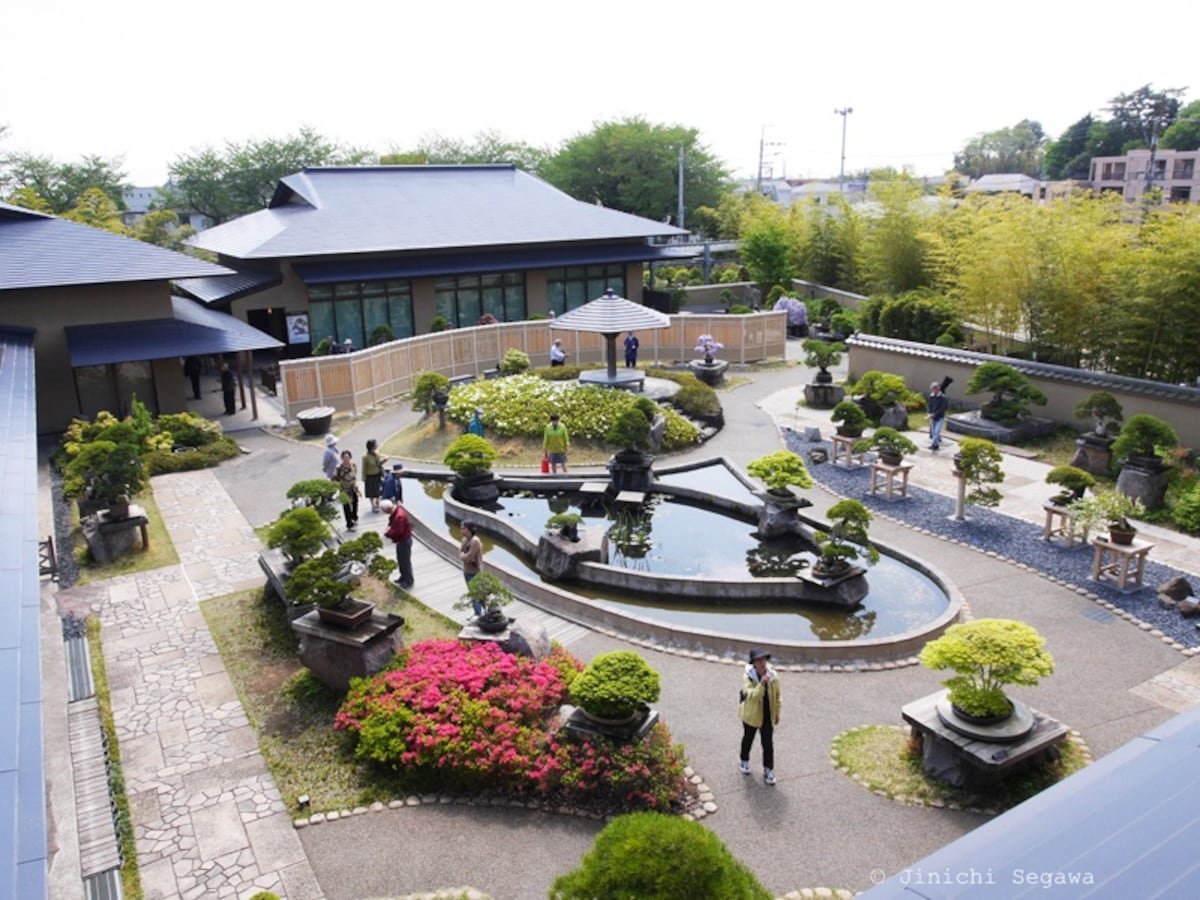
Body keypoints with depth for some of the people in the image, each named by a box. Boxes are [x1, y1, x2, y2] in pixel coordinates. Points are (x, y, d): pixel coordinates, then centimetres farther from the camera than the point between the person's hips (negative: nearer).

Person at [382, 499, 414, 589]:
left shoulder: (400, 516, -35)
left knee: (405, 561, 5)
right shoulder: (395, 509, -4)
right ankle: (403, 577, 39)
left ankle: (408, 581, 19)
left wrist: (387, 534, -16)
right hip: (400, 539, 10)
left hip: (405, 540, -10)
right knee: (400, 560, 22)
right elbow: (392, 523, 12)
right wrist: (389, 528, -7)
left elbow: (397, 532, -32)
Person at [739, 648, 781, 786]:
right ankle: (744, 761, 46)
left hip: (768, 716, 2)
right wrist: (761, 684, -48)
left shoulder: (773, 676, -12)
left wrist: (777, 713, 9)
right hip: (751, 714, -2)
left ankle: (768, 770, 21)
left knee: (768, 744, 4)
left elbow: (777, 695, 2)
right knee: (748, 739, 20)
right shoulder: (748, 677, -23)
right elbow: (751, 695, -35)